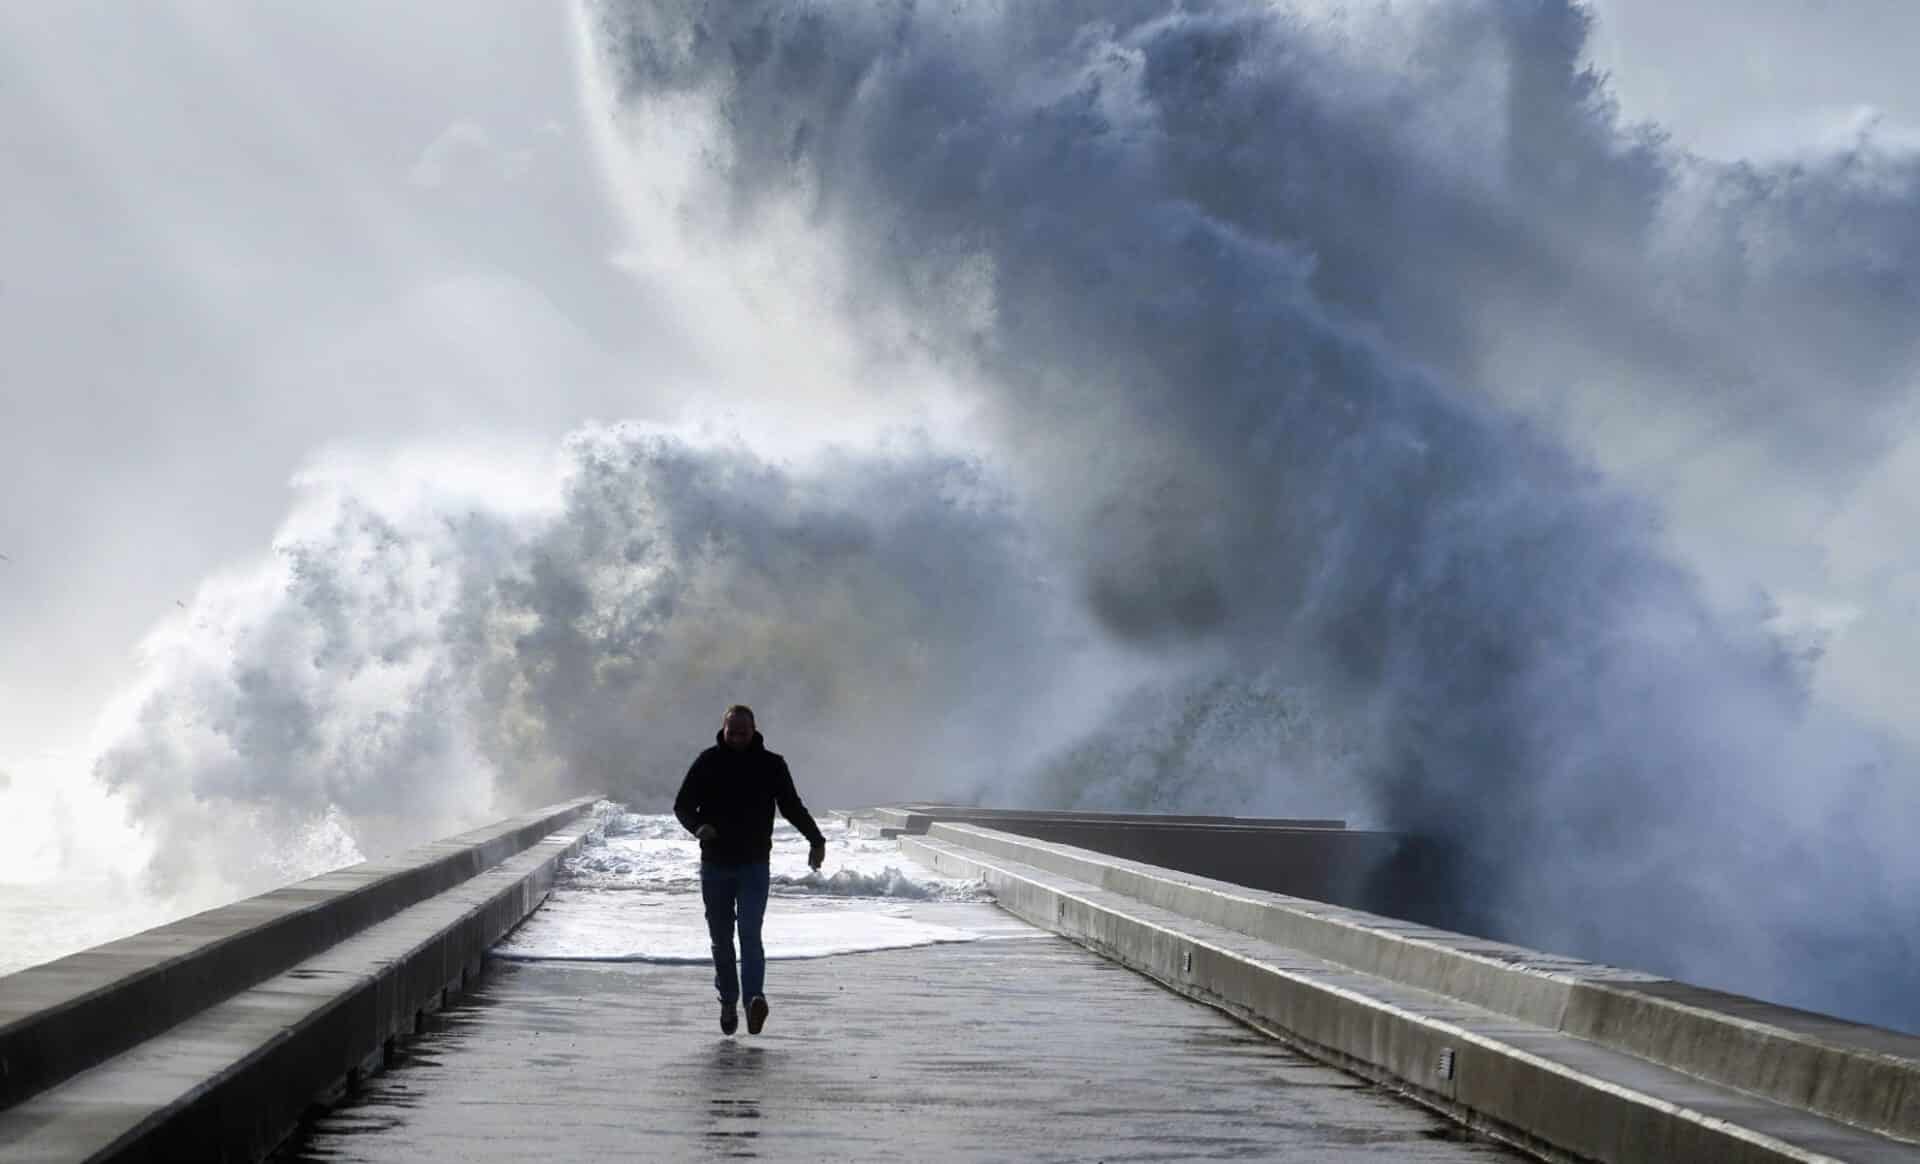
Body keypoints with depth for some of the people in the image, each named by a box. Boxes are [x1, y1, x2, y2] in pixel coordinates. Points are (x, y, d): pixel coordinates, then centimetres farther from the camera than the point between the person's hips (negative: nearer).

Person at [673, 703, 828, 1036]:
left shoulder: (771, 765, 2)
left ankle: (754, 999, -27)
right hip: (715, 864, 2)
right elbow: (682, 805, 2)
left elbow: (792, 807, 10)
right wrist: (698, 826, -19)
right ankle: (728, 1002, 20)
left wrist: (816, 840, -2)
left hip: (754, 864, -2)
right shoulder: (708, 763, 1)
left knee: (750, 933, -16)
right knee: (721, 939, 8)